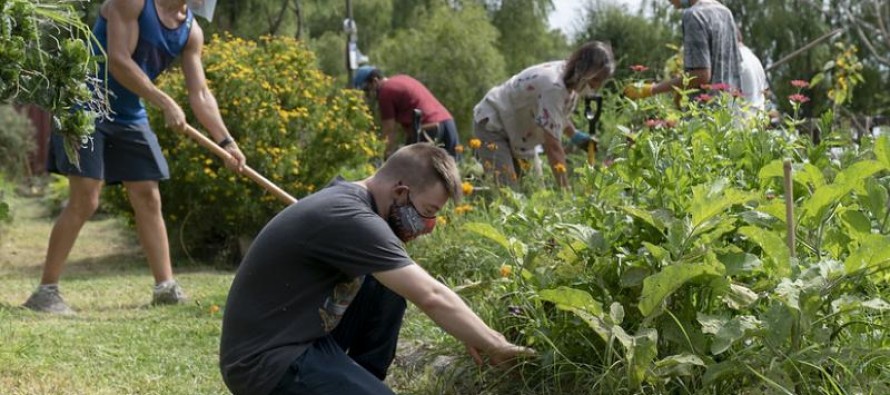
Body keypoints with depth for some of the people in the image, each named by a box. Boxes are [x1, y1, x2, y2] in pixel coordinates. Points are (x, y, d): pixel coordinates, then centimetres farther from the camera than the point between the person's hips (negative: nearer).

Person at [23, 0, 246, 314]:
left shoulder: (191, 31, 2)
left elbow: (200, 94, 3)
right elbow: (118, 61, -25)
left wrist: (226, 142, -7)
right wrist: (166, 104, -25)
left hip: (130, 116, 7)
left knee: (148, 198, 6)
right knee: (85, 200, -13)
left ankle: (166, 287, 13)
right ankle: (45, 292, -7)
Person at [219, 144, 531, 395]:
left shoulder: (348, 199, 7)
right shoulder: (348, 219, -22)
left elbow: (420, 290, 19)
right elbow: (432, 298, -21)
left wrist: (468, 333, 13)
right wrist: (495, 347, -11)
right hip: (266, 361, -10)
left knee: (389, 286, 9)